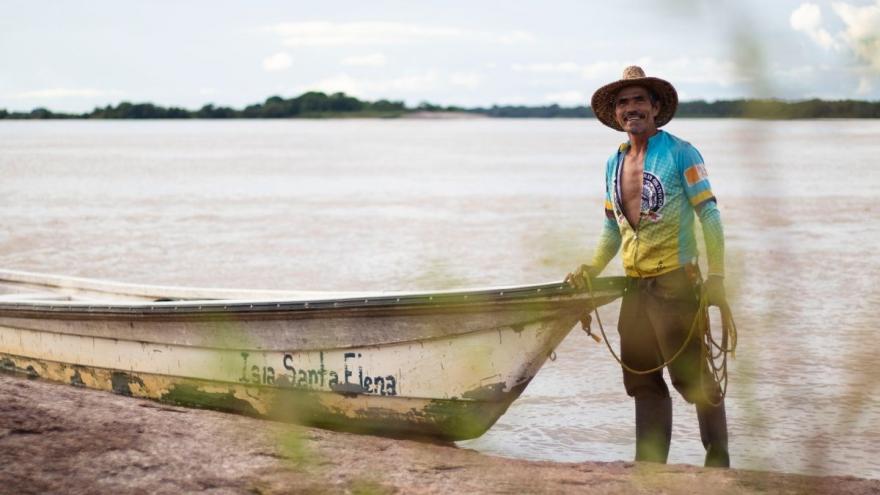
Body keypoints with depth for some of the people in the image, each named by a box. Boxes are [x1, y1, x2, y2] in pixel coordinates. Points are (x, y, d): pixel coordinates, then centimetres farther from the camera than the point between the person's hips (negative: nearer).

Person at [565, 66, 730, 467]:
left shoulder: (680, 153, -5)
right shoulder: (613, 164, 13)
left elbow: (709, 215, -8)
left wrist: (715, 276, -15)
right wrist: (591, 270, 5)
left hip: (675, 284, -6)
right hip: (635, 287, 6)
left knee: (691, 378, -4)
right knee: (643, 383, 9)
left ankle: (718, 461, 11)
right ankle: (649, 466, 16)